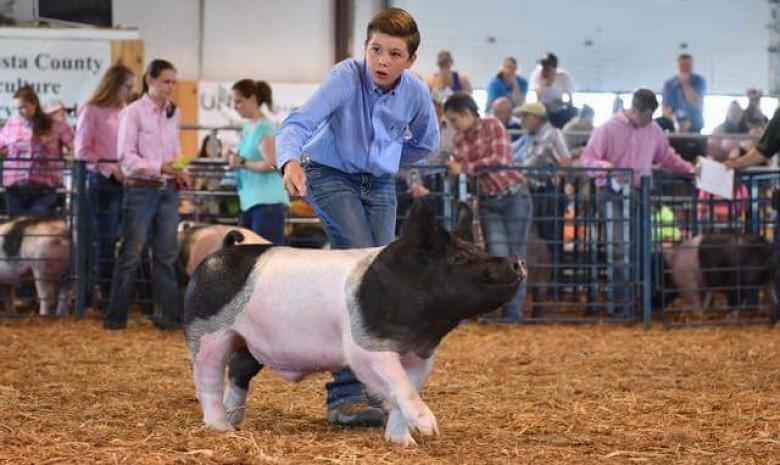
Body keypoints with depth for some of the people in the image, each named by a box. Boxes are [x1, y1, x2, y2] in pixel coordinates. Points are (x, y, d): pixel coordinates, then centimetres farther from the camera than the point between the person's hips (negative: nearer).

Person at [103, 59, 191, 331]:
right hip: (141, 190, -5)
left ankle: (168, 314, 13)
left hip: (168, 191, 6)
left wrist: (180, 173, -1)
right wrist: (160, 167, -23)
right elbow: (126, 158, -12)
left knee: (167, 255, 8)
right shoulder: (133, 113, -8)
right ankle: (115, 317, 7)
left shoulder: (173, 113, 10)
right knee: (131, 255, -1)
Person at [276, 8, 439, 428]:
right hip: (330, 175, -5)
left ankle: (373, 388, 12)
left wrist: (384, 162, 8)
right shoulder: (346, 77, -24)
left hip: (379, 184, 5)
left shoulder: (416, 92, -10)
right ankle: (345, 396, -23)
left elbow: (425, 142, 12)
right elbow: (300, 122, -35)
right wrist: (290, 160, -53)